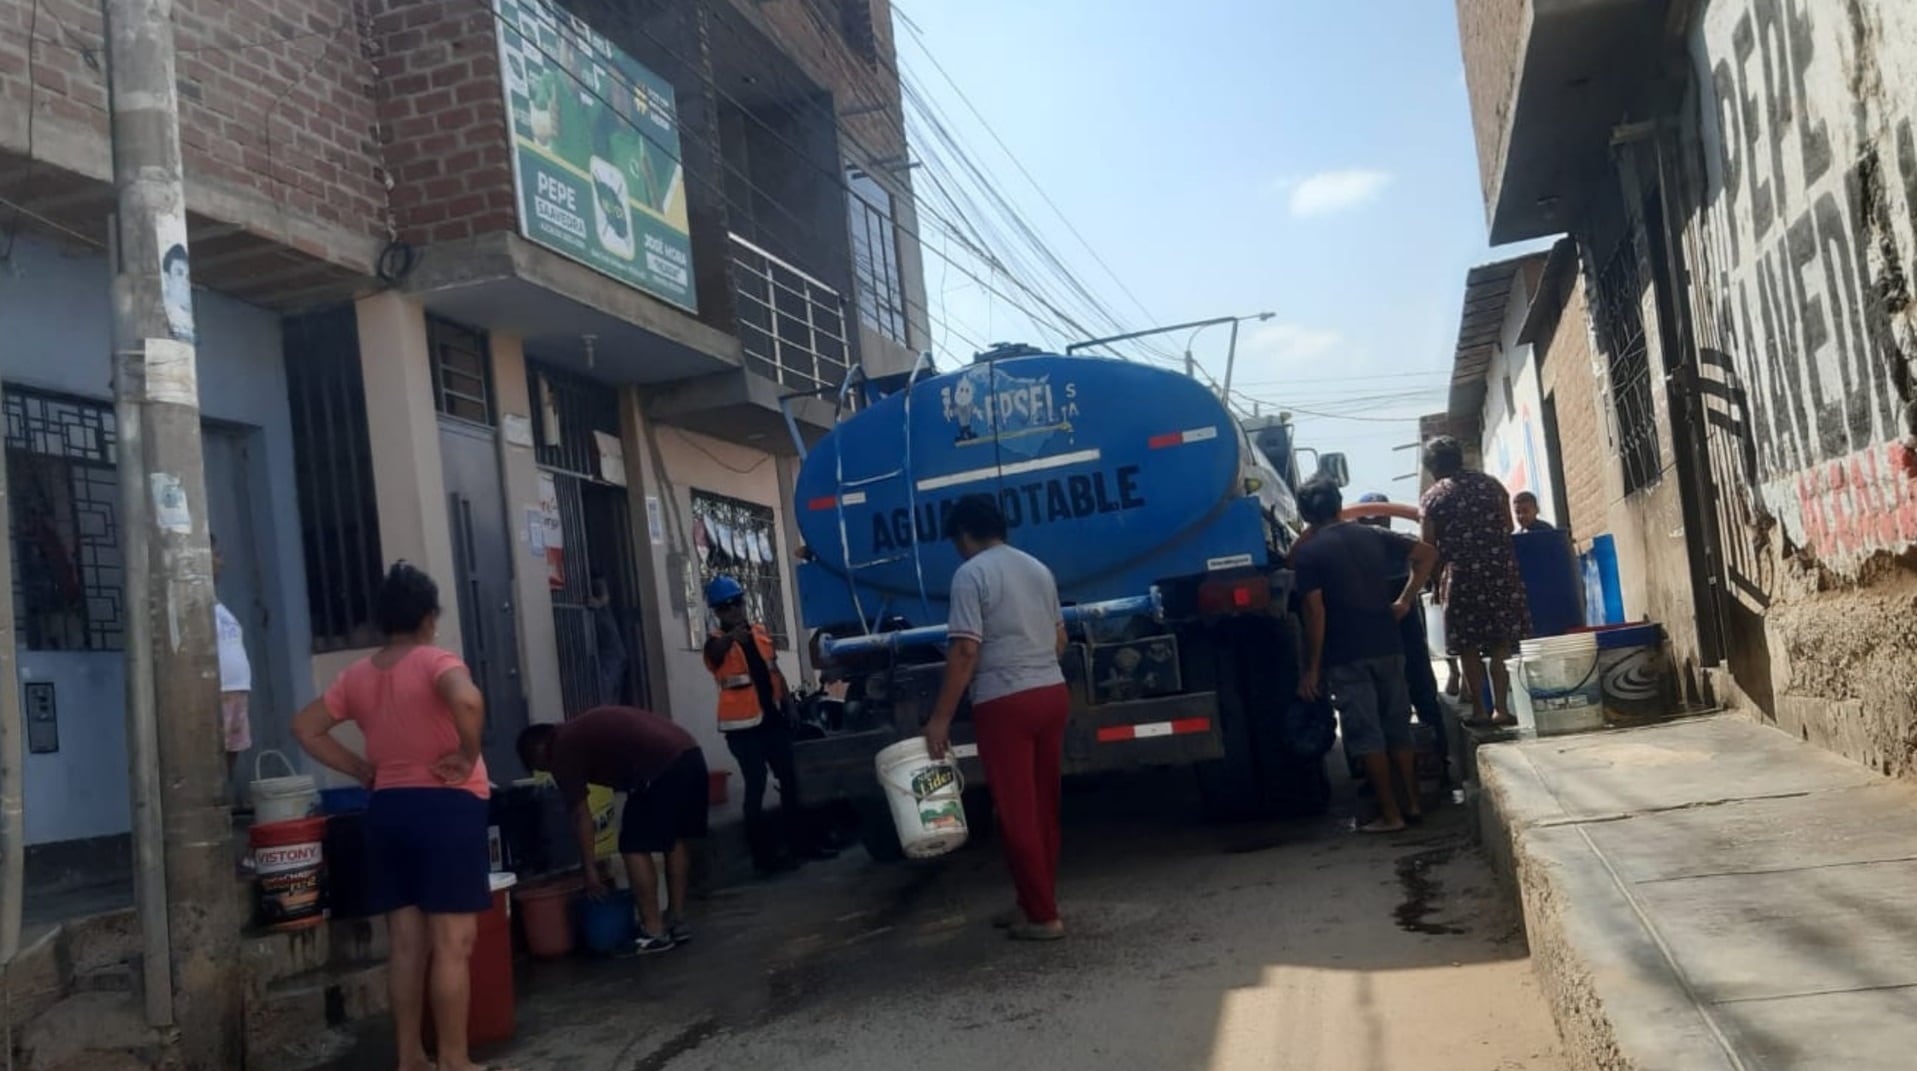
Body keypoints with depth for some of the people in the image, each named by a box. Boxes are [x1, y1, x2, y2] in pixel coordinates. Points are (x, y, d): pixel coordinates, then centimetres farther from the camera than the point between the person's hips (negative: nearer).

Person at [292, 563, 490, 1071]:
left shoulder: (356, 675, 8)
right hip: (446, 807, -6)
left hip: (388, 809, 6)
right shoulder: (435, 661, -11)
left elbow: (305, 728, 13)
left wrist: (363, 770, 11)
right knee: (452, 945, -1)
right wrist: (468, 757, -17)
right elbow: (467, 701, -32)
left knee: (406, 943, 12)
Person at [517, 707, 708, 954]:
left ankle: (654, 932, 4)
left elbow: (581, 814, 6)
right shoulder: (586, 729, 31)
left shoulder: (563, 750, 6)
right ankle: (677, 921, 26)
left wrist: (590, 869, 12)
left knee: (635, 847, 2)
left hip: (662, 767, -9)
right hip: (690, 753, 9)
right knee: (677, 838, 20)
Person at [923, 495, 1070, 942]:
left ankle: (1042, 916, 3)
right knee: (1043, 805, 14)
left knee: (1017, 811, 0)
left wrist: (941, 717, -12)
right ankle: (1038, 903, 23)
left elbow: (965, 651, -15)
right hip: (1052, 692, 8)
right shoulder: (1038, 568, 14)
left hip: (1005, 702, -7)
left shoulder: (970, 573, -9)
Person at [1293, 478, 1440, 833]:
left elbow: (1316, 612, -13)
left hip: (1346, 655, -5)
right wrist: (1405, 600, 6)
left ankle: (1390, 814, 1)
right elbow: (1427, 553, 5)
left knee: (1366, 734, 0)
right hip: (1387, 645, 5)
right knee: (1398, 725, 14)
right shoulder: (1372, 535, 8)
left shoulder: (1308, 552, -7)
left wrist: (1312, 668, -8)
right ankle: (1413, 803, 18)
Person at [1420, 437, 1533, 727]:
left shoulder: (1434, 496, -1)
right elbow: (1509, 527, 13)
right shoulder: (1491, 484, 10)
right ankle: (1501, 708, 6)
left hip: (1463, 574, -3)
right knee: (1501, 643, 8)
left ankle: (1479, 711, 5)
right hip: (1502, 570, 3)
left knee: (1469, 647, 5)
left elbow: (1428, 546, 0)